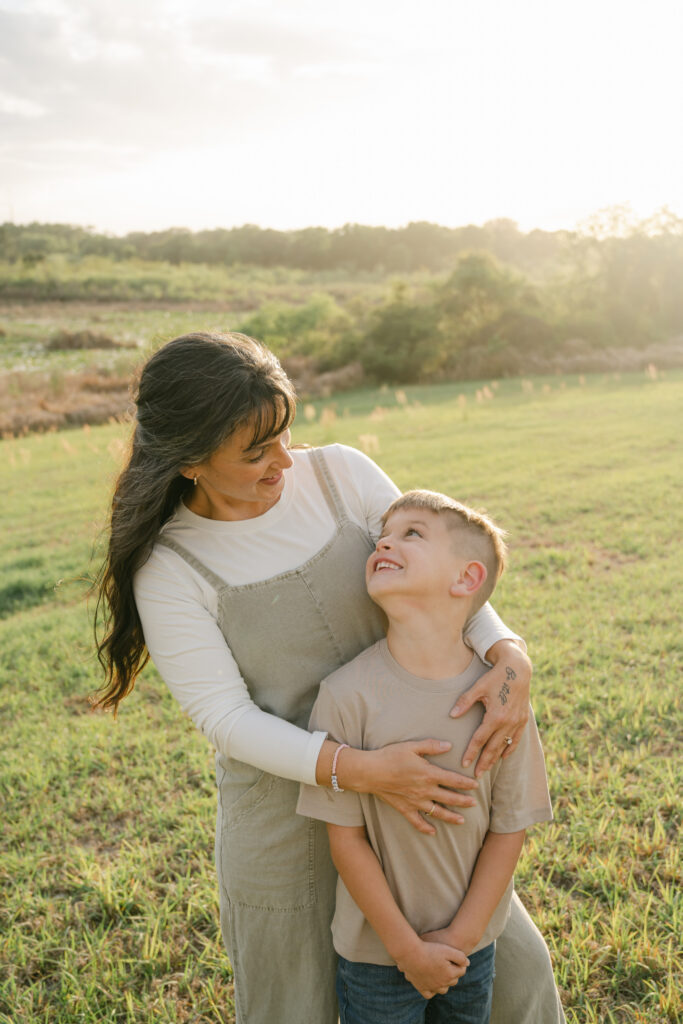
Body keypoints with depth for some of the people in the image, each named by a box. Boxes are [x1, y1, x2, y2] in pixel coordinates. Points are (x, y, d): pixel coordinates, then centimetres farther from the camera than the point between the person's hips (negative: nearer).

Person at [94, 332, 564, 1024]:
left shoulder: (340, 474, -8)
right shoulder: (169, 570, -15)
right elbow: (226, 719, -17)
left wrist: (508, 655, -24)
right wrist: (363, 771, -29)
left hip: (414, 778, 3)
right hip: (287, 828, -3)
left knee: (515, 967, 18)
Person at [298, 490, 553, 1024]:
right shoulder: (348, 696, -21)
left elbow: (509, 828, -6)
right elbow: (346, 837, -14)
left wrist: (460, 938, -7)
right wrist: (407, 947, -10)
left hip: (472, 944, 2)